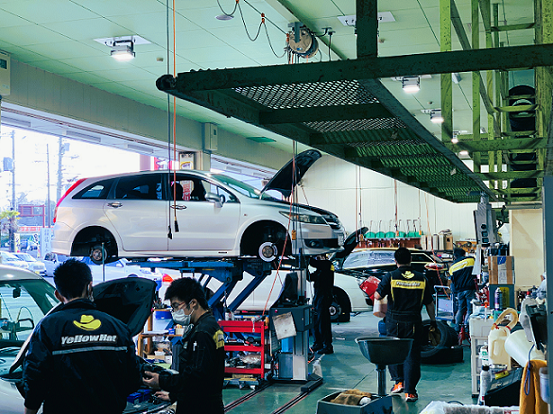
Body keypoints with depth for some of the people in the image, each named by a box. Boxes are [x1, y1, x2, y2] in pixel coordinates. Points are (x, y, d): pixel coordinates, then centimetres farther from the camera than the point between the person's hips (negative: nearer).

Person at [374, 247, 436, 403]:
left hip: (394, 321, -1)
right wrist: (433, 320, 20)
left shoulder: (390, 277, -5)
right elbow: (429, 303, 7)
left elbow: (378, 296, -4)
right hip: (414, 323, 1)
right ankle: (410, 391, 3)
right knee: (412, 355, 4)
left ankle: (399, 381, 12)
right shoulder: (422, 279, 3)